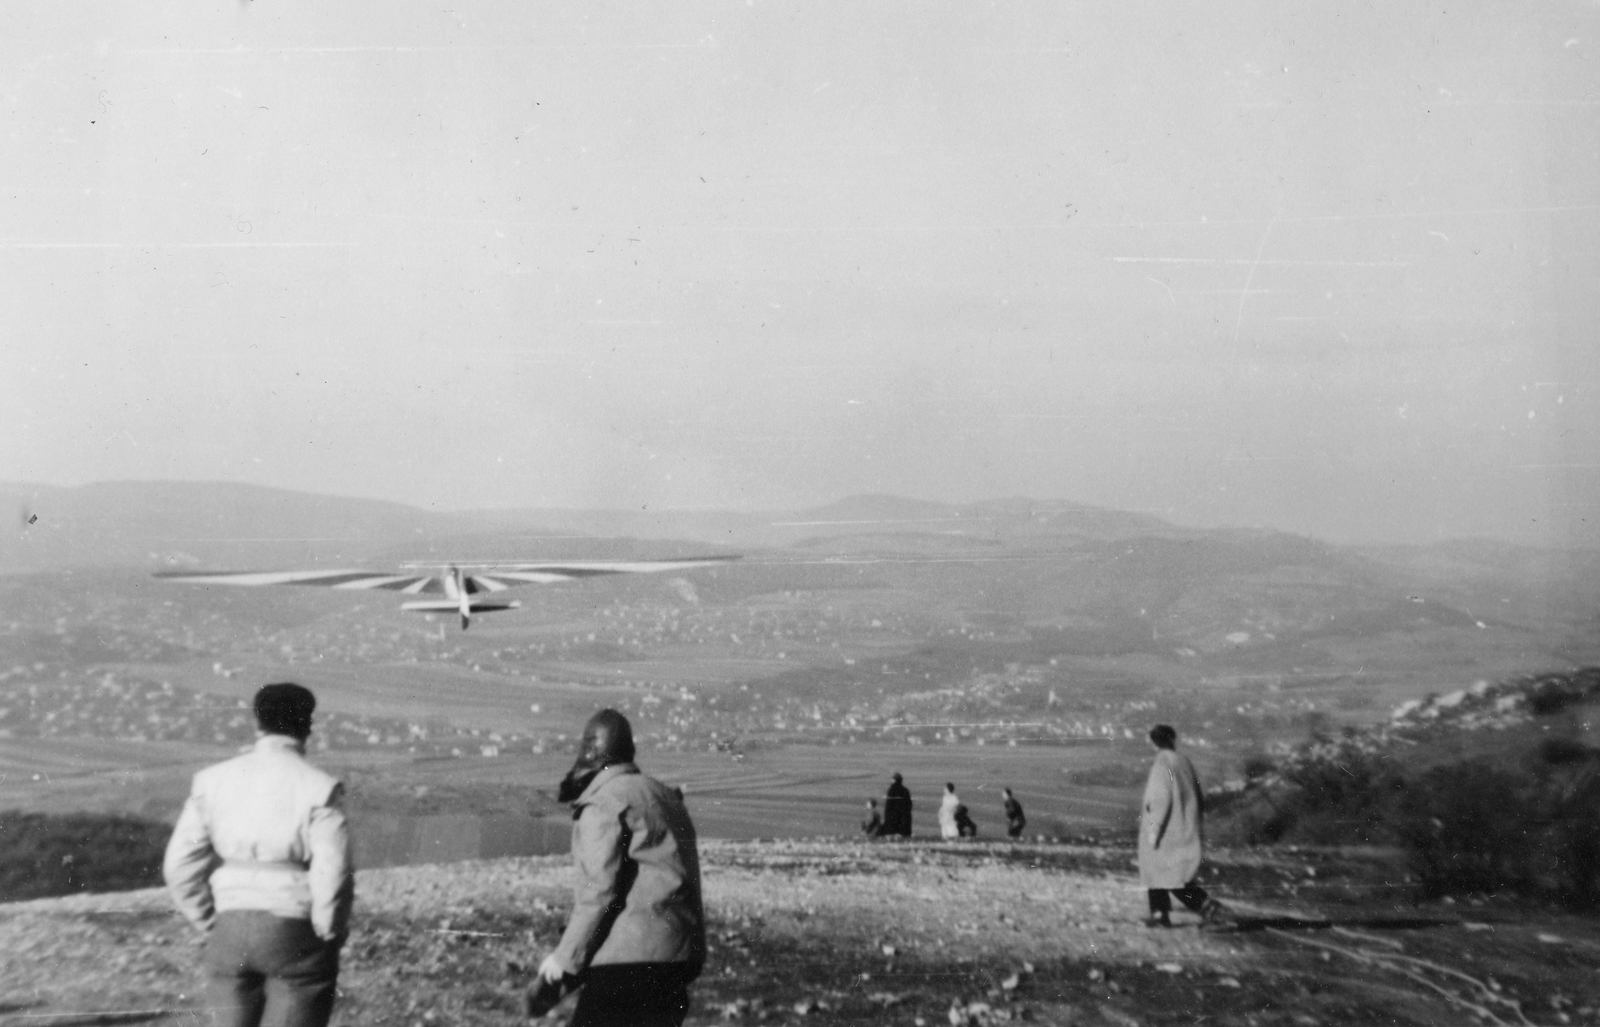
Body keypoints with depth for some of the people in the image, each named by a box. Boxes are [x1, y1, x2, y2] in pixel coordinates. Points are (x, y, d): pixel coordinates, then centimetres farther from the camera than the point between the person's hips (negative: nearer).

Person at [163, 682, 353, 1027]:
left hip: (229, 933, 4)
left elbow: (180, 866, 2)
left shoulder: (213, 781, 3)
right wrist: (328, 934, 0)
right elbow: (333, 874, -15)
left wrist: (211, 925, 11)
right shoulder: (318, 788, -10)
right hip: (296, 934, -3)